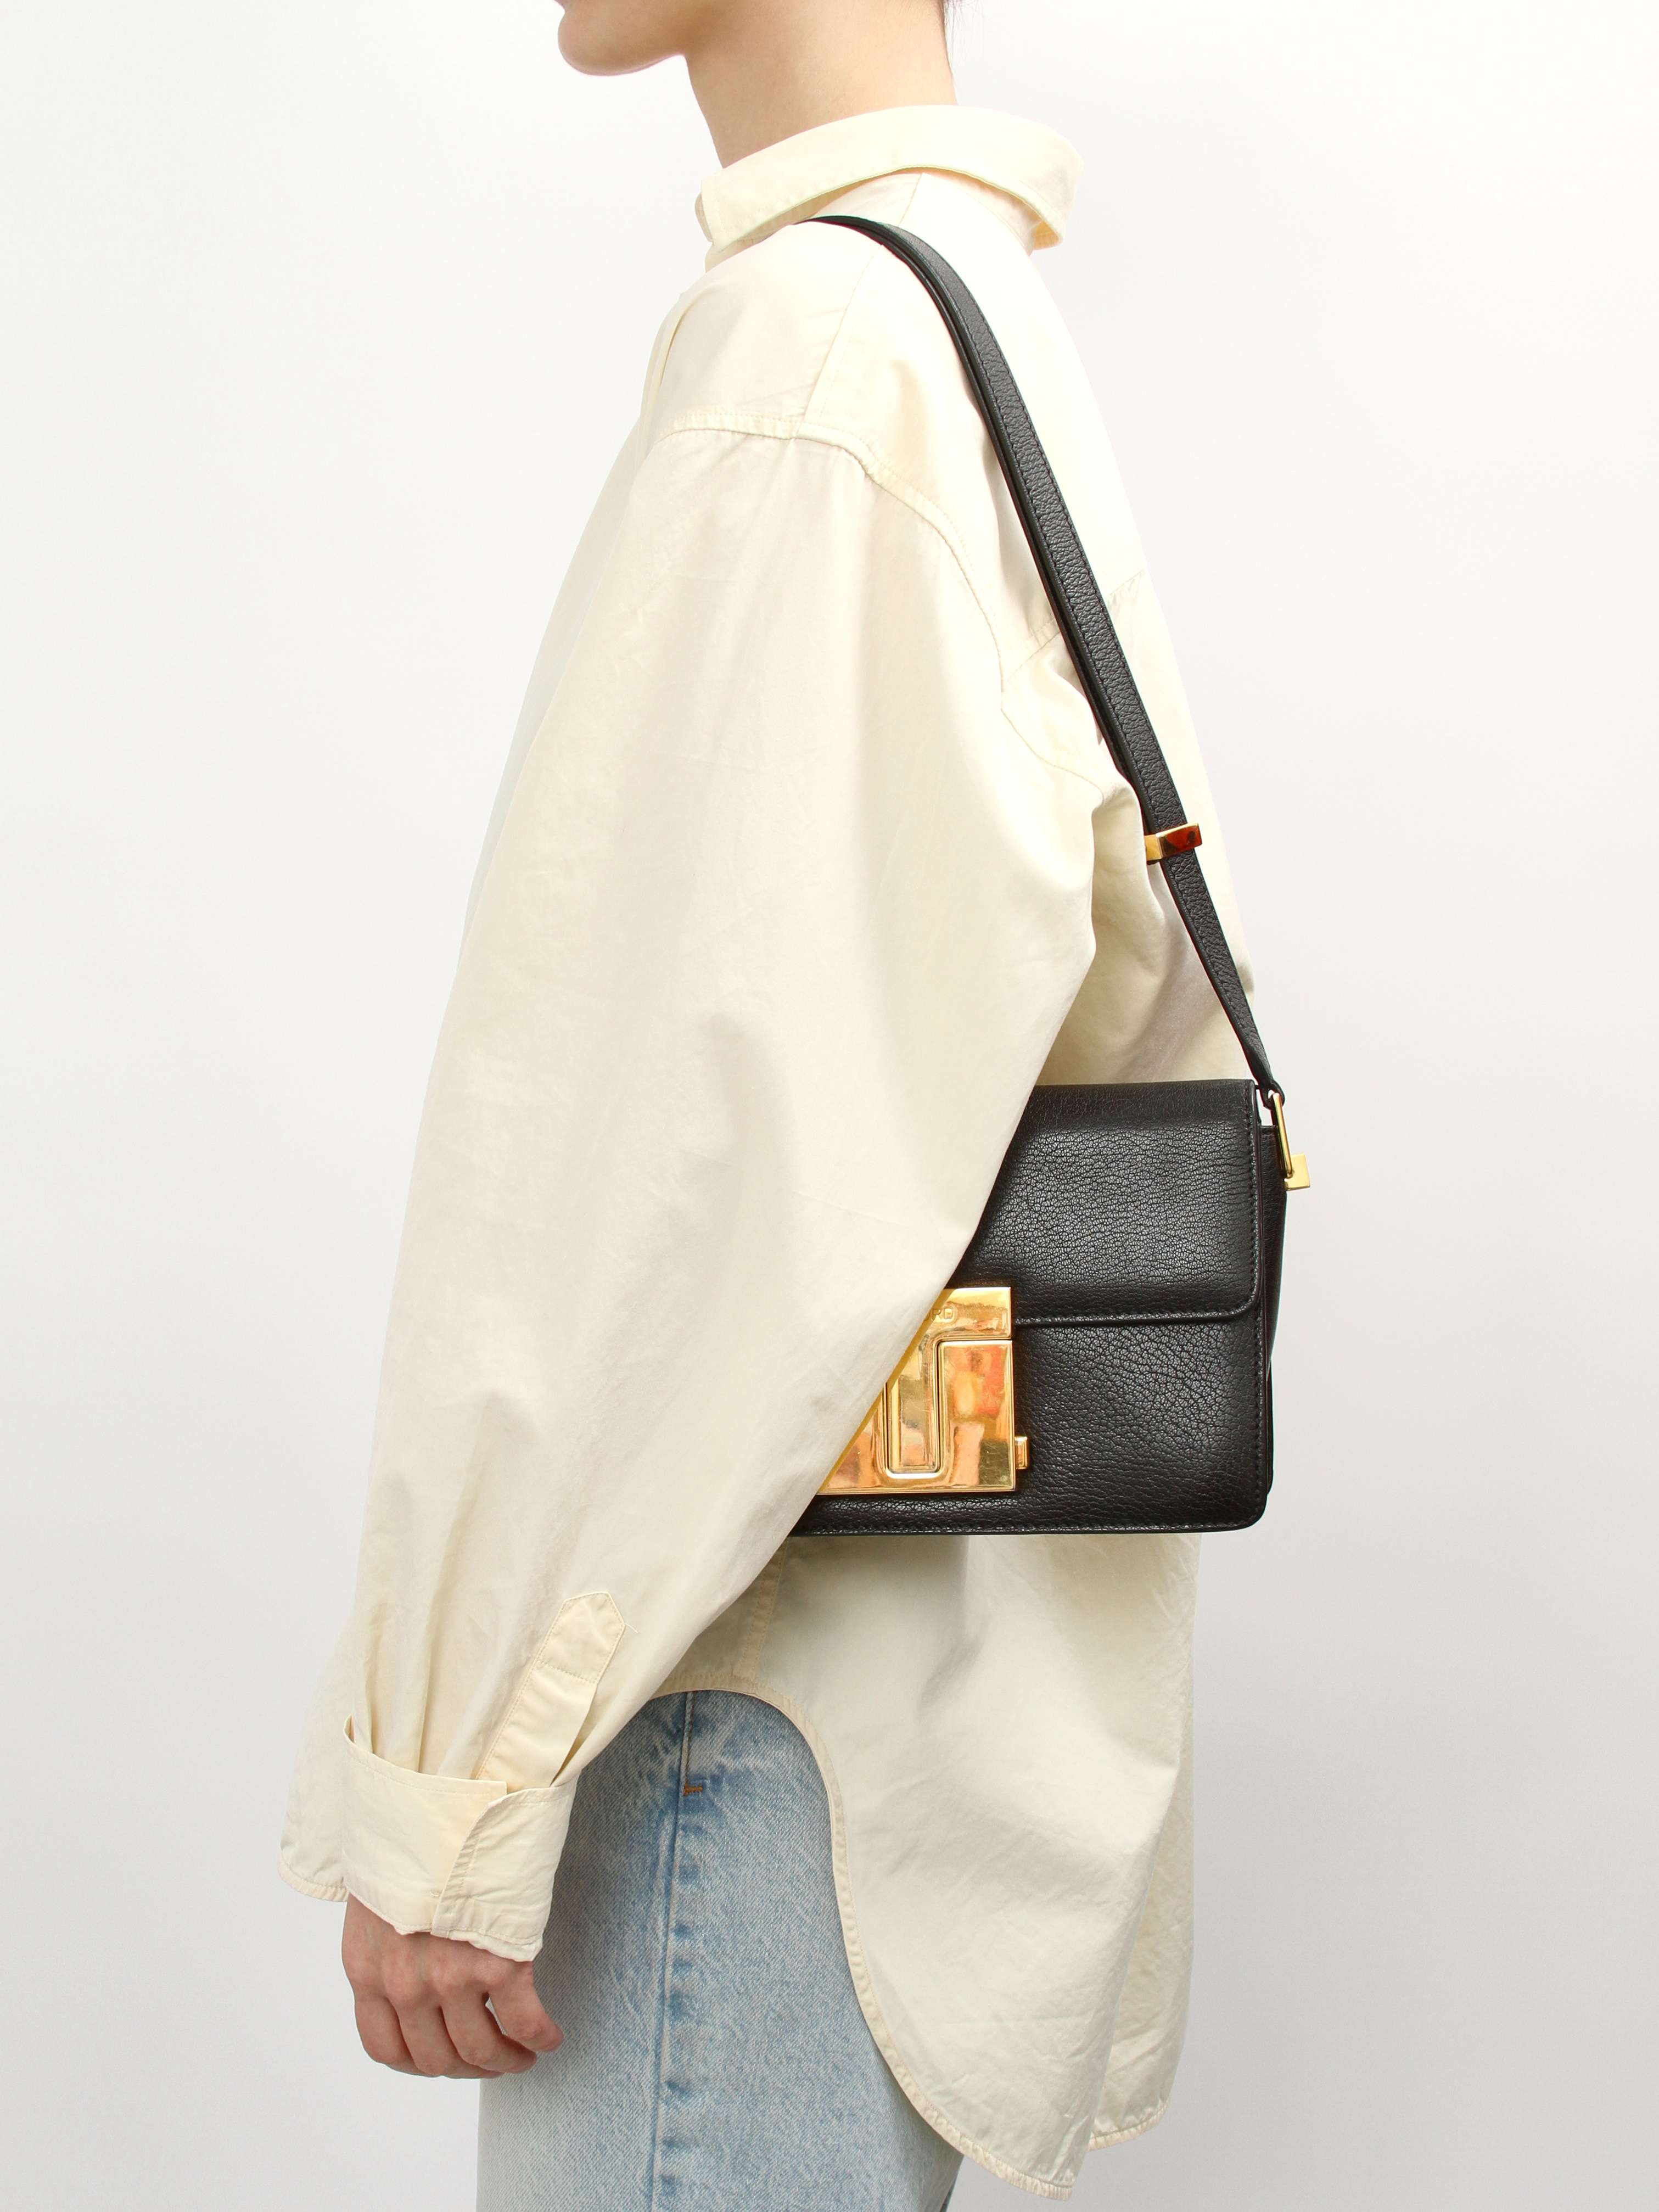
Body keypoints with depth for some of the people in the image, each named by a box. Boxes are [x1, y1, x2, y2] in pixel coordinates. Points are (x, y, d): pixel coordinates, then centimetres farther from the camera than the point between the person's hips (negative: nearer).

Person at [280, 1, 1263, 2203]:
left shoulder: (815, 339, -15)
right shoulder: (1018, 344, 14)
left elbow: (662, 1126, -22)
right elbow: (1159, 1015, 17)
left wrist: (441, 1782, -16)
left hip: (762, 1677, -9)